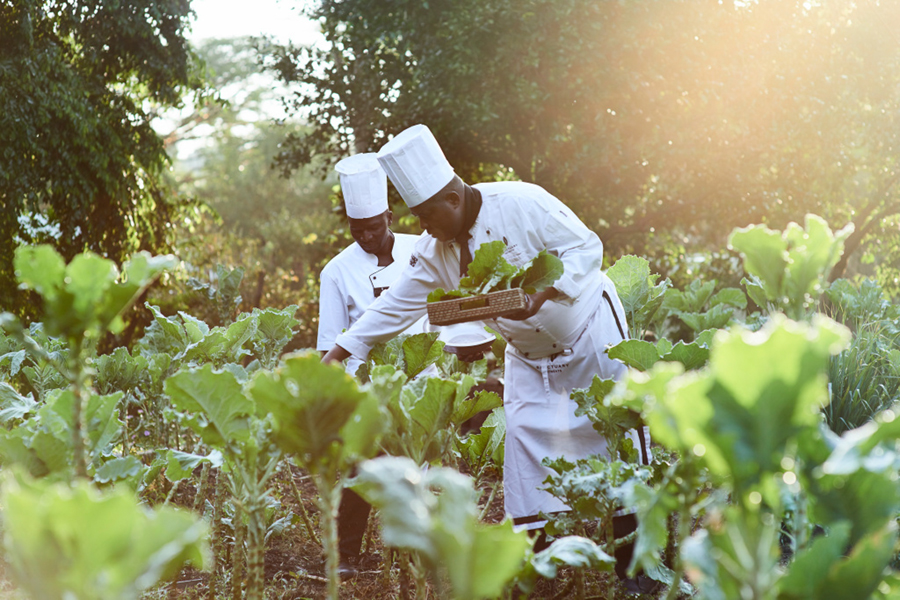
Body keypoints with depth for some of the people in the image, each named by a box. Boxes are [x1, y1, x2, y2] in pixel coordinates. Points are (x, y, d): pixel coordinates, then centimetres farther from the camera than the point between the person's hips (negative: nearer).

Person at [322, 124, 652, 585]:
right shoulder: (434, 252, -7)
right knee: (526, 443, -2)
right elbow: (395, 306, -2)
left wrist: (542, 292, -36)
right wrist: (336, 353, -6)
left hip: (588, 328, -5)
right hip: (528, 354, 5)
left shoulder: (521, 203, -25)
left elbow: (586, 247, -22)